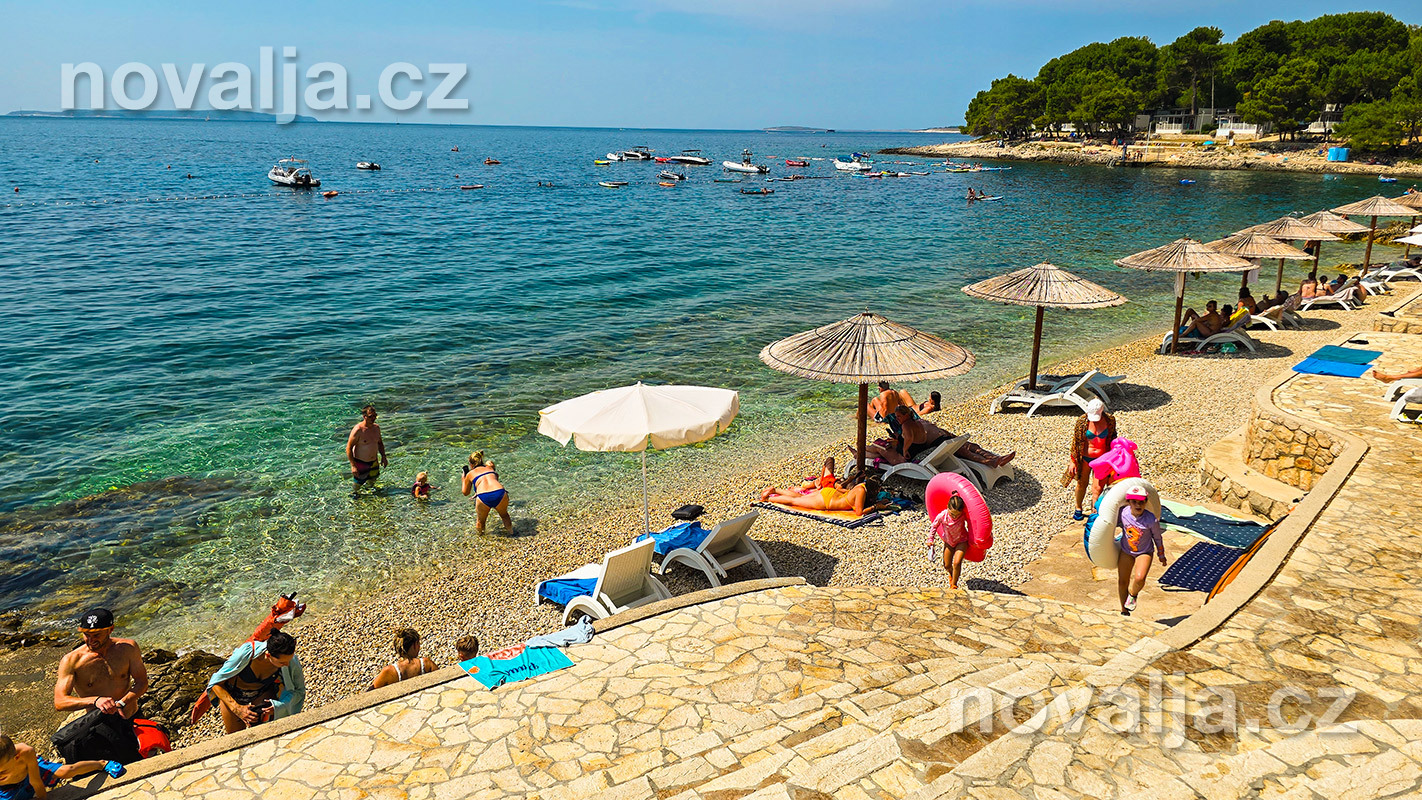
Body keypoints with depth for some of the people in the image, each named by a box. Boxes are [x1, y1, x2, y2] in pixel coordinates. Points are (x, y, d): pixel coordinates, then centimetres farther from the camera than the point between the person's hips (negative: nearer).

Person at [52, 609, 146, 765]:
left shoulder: (128, 648, -3)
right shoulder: (71, 660, -8)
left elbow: (142, 683, 2)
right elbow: (59, 702, -15)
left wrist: (122, 703, -17)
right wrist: (95, 700, -32)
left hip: (131, 720, -1)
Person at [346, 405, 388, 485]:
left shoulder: (376, 427, -1)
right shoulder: (358, 430, -22)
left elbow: (380, 443, 16)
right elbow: (349, 448, -19)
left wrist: (383, 457, 7)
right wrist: (353, 466, -22)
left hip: (374, 462, 6)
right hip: (360, 463, -6)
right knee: (358, 485, 6)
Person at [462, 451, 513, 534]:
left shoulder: (470, 474, 23)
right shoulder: (490, 468, 29)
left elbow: (465, 493, 36)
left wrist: (463, 479, 52)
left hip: (483, 498, -2)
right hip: (500, 493, 2)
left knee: (481, 520, 27)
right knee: (504, 515, 32)